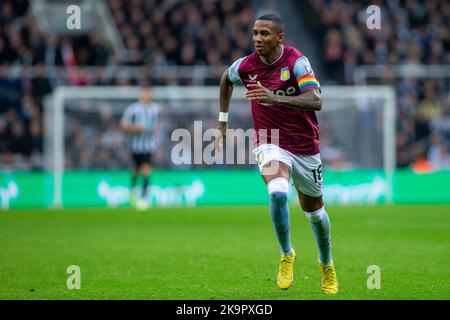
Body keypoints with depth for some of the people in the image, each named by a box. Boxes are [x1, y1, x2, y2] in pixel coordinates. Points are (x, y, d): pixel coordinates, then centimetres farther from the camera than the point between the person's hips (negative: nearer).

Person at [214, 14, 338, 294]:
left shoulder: (296, 61, -19)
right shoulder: (246, 66, -7)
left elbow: (316, 101, -32)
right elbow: (226, 79, 18)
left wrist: (275, 98, -45)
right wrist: (223, 122, 18)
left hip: (305, 147, -1)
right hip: (270, 144, 1)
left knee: (314, 209, 15)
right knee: (278, 193, -29)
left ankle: (327, 264, 42)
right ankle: (287, 255, -8)